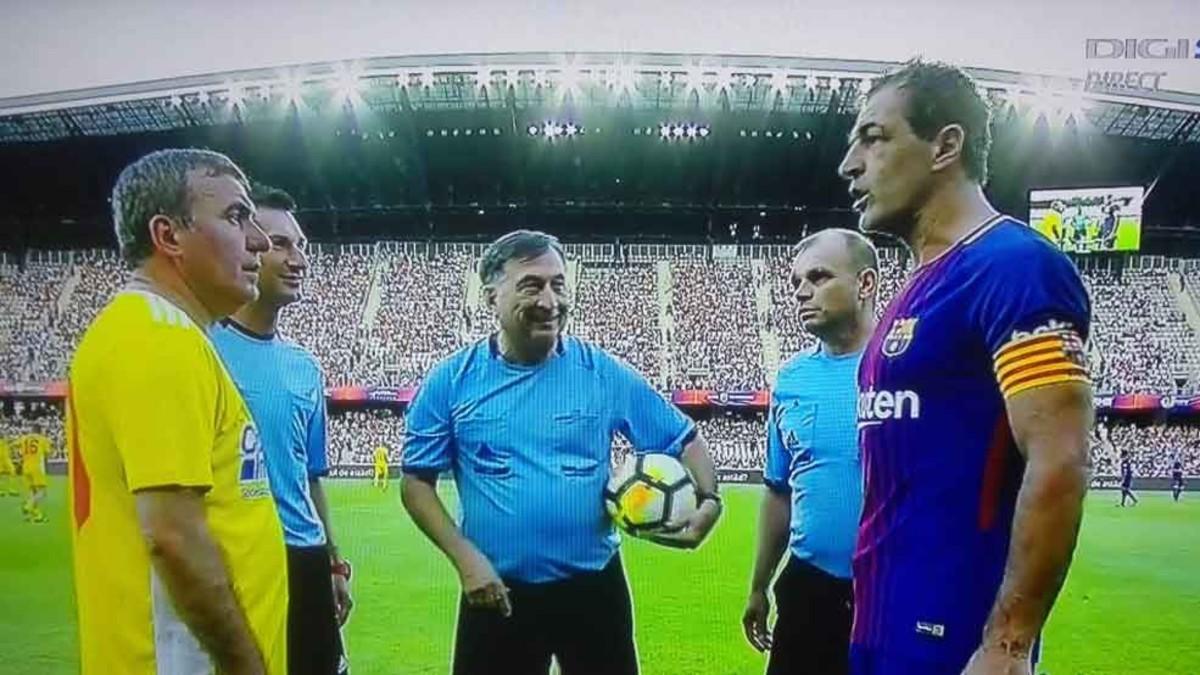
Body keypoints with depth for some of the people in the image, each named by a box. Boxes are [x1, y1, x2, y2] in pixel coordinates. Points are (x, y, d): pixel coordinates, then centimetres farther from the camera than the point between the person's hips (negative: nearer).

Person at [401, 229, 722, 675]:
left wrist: (708, 500, -14)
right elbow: (416, 481, -1)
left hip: (593, 586, 1)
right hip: (498, 591, 0)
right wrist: (464, 557, -12)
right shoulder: (451, 381, -4)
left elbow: (684, 440, 3)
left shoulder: (605, 373, -4)